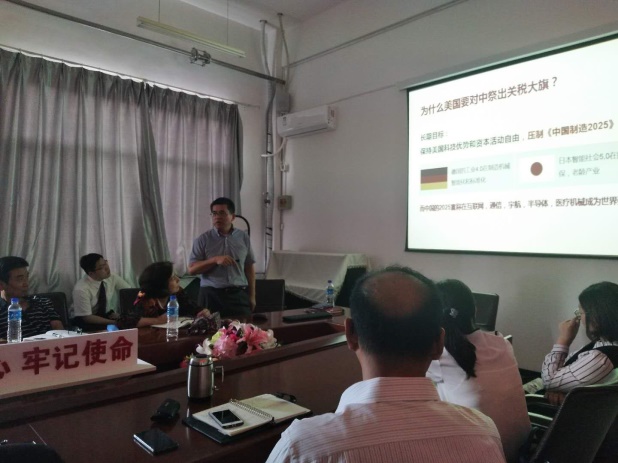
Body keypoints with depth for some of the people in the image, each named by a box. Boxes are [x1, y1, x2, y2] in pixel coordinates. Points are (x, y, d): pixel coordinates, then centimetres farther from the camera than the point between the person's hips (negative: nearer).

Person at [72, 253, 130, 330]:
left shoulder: (112, 277, -14)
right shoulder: (81, 289, -27)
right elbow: (87, 317, -21)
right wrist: (115, 322, -24)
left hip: (106, 315, 5)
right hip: (84, 320, -5)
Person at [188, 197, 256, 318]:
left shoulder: (244, 238, 6)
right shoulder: (203, 239, 0)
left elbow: (249, 268, 11)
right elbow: (192, 269, -3)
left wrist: (252, 296, 9)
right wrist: (215, 260, -17)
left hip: (238, 294, 2)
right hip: (211, 295, -1)